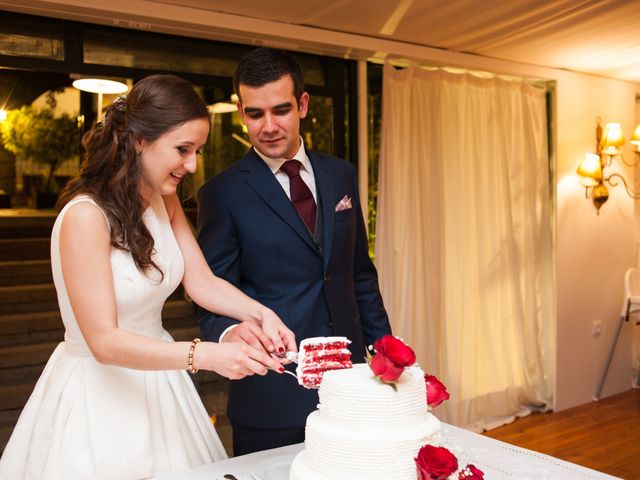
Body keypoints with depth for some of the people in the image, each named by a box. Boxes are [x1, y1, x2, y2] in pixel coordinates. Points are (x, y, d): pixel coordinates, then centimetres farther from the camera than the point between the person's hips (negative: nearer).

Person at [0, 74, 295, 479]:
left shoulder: (165, 201, 1)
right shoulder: (85, 216, -23)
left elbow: (202, 283, -5)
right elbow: (104, 341, -26)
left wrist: (260, 313, -23)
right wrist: (206, 356, -35)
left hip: (157, 382, 7)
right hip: (99, 391, -7)